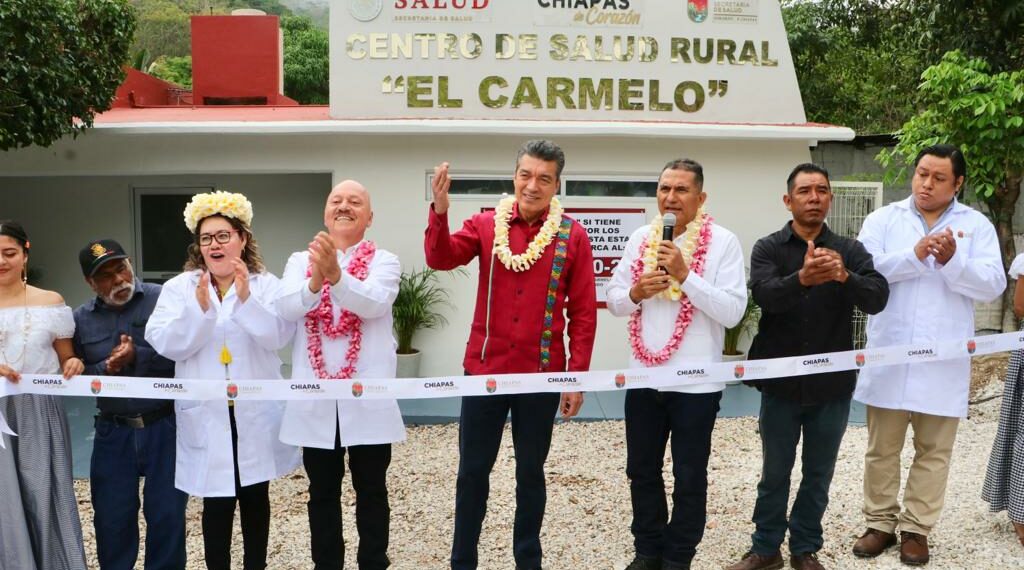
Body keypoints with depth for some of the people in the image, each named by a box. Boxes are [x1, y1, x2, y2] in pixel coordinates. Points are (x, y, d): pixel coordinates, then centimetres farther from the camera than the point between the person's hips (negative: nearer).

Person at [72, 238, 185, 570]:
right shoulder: (81, 319, 6)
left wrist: (138, 357, -19)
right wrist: (106, 369, -12)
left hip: (165, 426, -3)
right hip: (113, 431, 3)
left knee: (167, 515, 5)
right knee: (112, 518, 11)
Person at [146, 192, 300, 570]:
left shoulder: (266, 285, 0)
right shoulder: (179, 288, 1)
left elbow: (278, 336, -14)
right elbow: (167, 344, -10)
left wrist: (246, 299, -26)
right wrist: (200, 308, -23)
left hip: (256, 412, 1)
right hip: (207, 414, 0)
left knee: (255, 497, 12)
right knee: (217, 501, 3)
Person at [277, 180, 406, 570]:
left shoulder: (383, 261, 2)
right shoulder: (300, 261, 9)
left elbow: (373, 303, -19)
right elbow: (287, 309, -10)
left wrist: (335, 274, -37)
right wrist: (315, 281, -31)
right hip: (315, 397, 2)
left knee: (371, 491, 8)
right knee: (323, 493, 13)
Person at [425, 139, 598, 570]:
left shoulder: (572, 236, -3)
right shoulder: (486, 225, 0)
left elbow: (583, 312, -2)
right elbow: (441, 259, -16)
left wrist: (577, 376, -4)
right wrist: (439, 211, -33)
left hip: (542, 373, -1)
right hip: (483, 368, 1)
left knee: (530, 471, 13)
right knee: (472, 470, 9)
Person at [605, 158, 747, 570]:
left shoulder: (723, 242, -8)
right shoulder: (641, 238, 6)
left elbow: (733, 312, -16)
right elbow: (614, 300, 9)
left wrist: (685, 274, -22)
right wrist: (636, 293, -12)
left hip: (695, 382, -4)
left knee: (689, 479, 10)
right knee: (642, 472, 16)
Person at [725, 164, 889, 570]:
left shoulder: (849, 250, 1)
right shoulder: (768, 248, -2)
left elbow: (877, 298, -14)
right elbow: (765, 295, -21)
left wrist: (844, 276, -35)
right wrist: (802, 278, -41)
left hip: (832, 384, 1)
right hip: (781, 384, -1)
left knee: (818, 475, 13)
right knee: (775, 473, 11)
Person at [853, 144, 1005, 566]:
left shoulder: (977, 225, 5)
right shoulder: (883, 219, 5)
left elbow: (993, 285, -5)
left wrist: (952, 262, -21)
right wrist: (915, 255, -21)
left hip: (943, 362, 0)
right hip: (889, 358, 0)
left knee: (933, 451, 7)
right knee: (882, 448, 9)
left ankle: (916, 528, 20)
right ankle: (880, 524, 22)